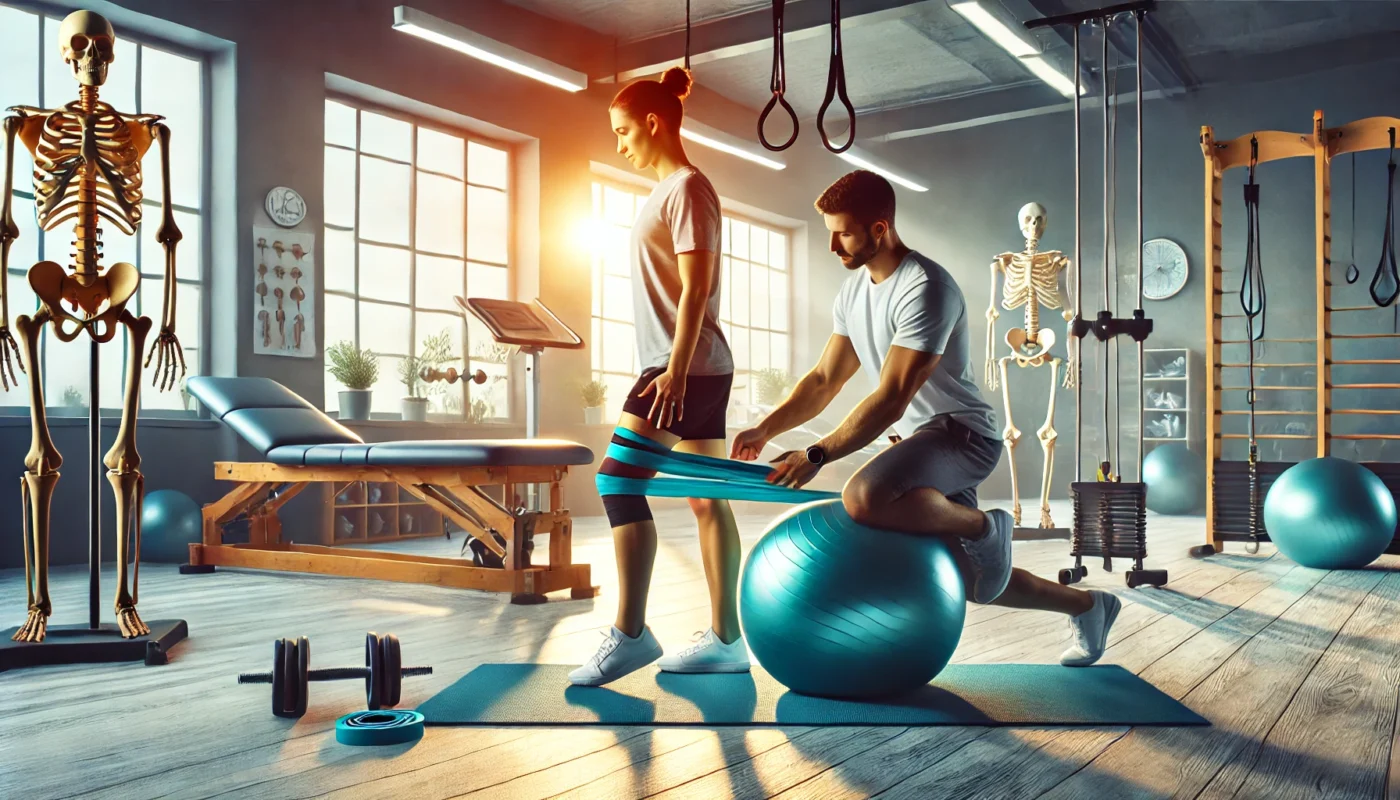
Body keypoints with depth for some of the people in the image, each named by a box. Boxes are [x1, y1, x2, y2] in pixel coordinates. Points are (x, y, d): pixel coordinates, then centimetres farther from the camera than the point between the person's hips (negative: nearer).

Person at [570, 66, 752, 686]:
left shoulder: (686, 188, -8)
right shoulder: (669, 190, 20)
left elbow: (696, 288, -17)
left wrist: (675, 371, -23)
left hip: (687, 366, -10)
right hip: (697, 368, 10)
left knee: (618, 479, -14)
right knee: (708, 498, 7)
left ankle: (629, 633, -10)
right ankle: (725, 639, 11)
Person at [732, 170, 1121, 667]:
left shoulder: (925, 289, -21)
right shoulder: (854, 290, 7)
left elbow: (890, 401, -26)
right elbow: (824, 380, 8)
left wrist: (816, 457, -29)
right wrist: (766, 429, -5)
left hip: (961, 434, -9)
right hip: (919, 440, 9)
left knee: (864, 498, -36)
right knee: (969, 580, 14)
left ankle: (983, 527, -10)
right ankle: (1088, 606, 37)